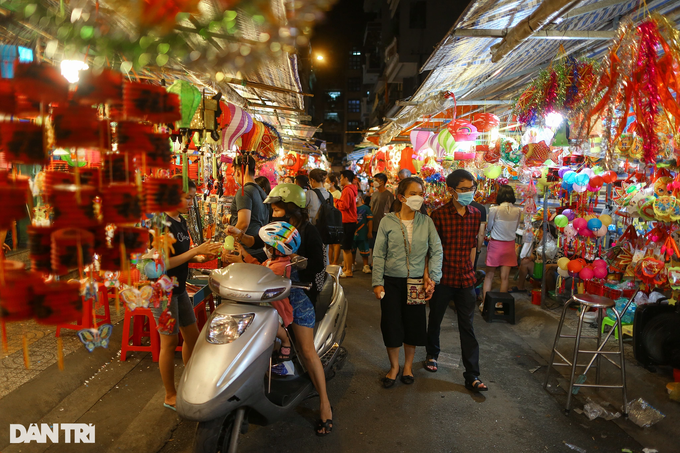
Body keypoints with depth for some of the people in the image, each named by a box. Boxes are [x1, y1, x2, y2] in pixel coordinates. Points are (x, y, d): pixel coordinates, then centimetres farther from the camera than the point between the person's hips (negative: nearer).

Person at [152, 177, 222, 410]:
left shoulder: (181, 222, 8)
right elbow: (162, 262, -26)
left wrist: (200, 257, -2)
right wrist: (195, 250, -25)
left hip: (178, 289, 9)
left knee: (192, 336, 16)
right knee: (170, 341, 3)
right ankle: (170, 396, 20)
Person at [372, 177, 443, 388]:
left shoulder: (426, 222, -2)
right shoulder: (387, 222, -5)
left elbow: (437, 251, 2)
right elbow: (378, 255, -3)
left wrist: (432, 277, -6)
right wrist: (377, 282, -6)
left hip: (416, 281, 1)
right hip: (392, 281, -1)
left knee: (414, 324, 11)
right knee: (391, 325, 5)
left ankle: (408, 364, 34)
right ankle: (394, 366, 29)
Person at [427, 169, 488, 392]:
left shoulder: (475, 215, 3)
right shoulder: (439, 215, -12)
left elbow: (472, 246, 13)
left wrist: (470, 270, 12)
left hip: (465, 278, 3)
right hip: (443, 277, -3)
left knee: (467, 327, 6)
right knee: (435, 319, 16)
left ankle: (472, 376, 12)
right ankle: (432, 354, 42)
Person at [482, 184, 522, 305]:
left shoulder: (494, 210, -15)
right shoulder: (518, 211, -6)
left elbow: (489, 228, -1)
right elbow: (515, 228, 8)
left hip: (495, 244, -2)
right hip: (509, 245, 2)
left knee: (489, 276, 9)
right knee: (504, 277, 9)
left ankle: (484, 303, 14)